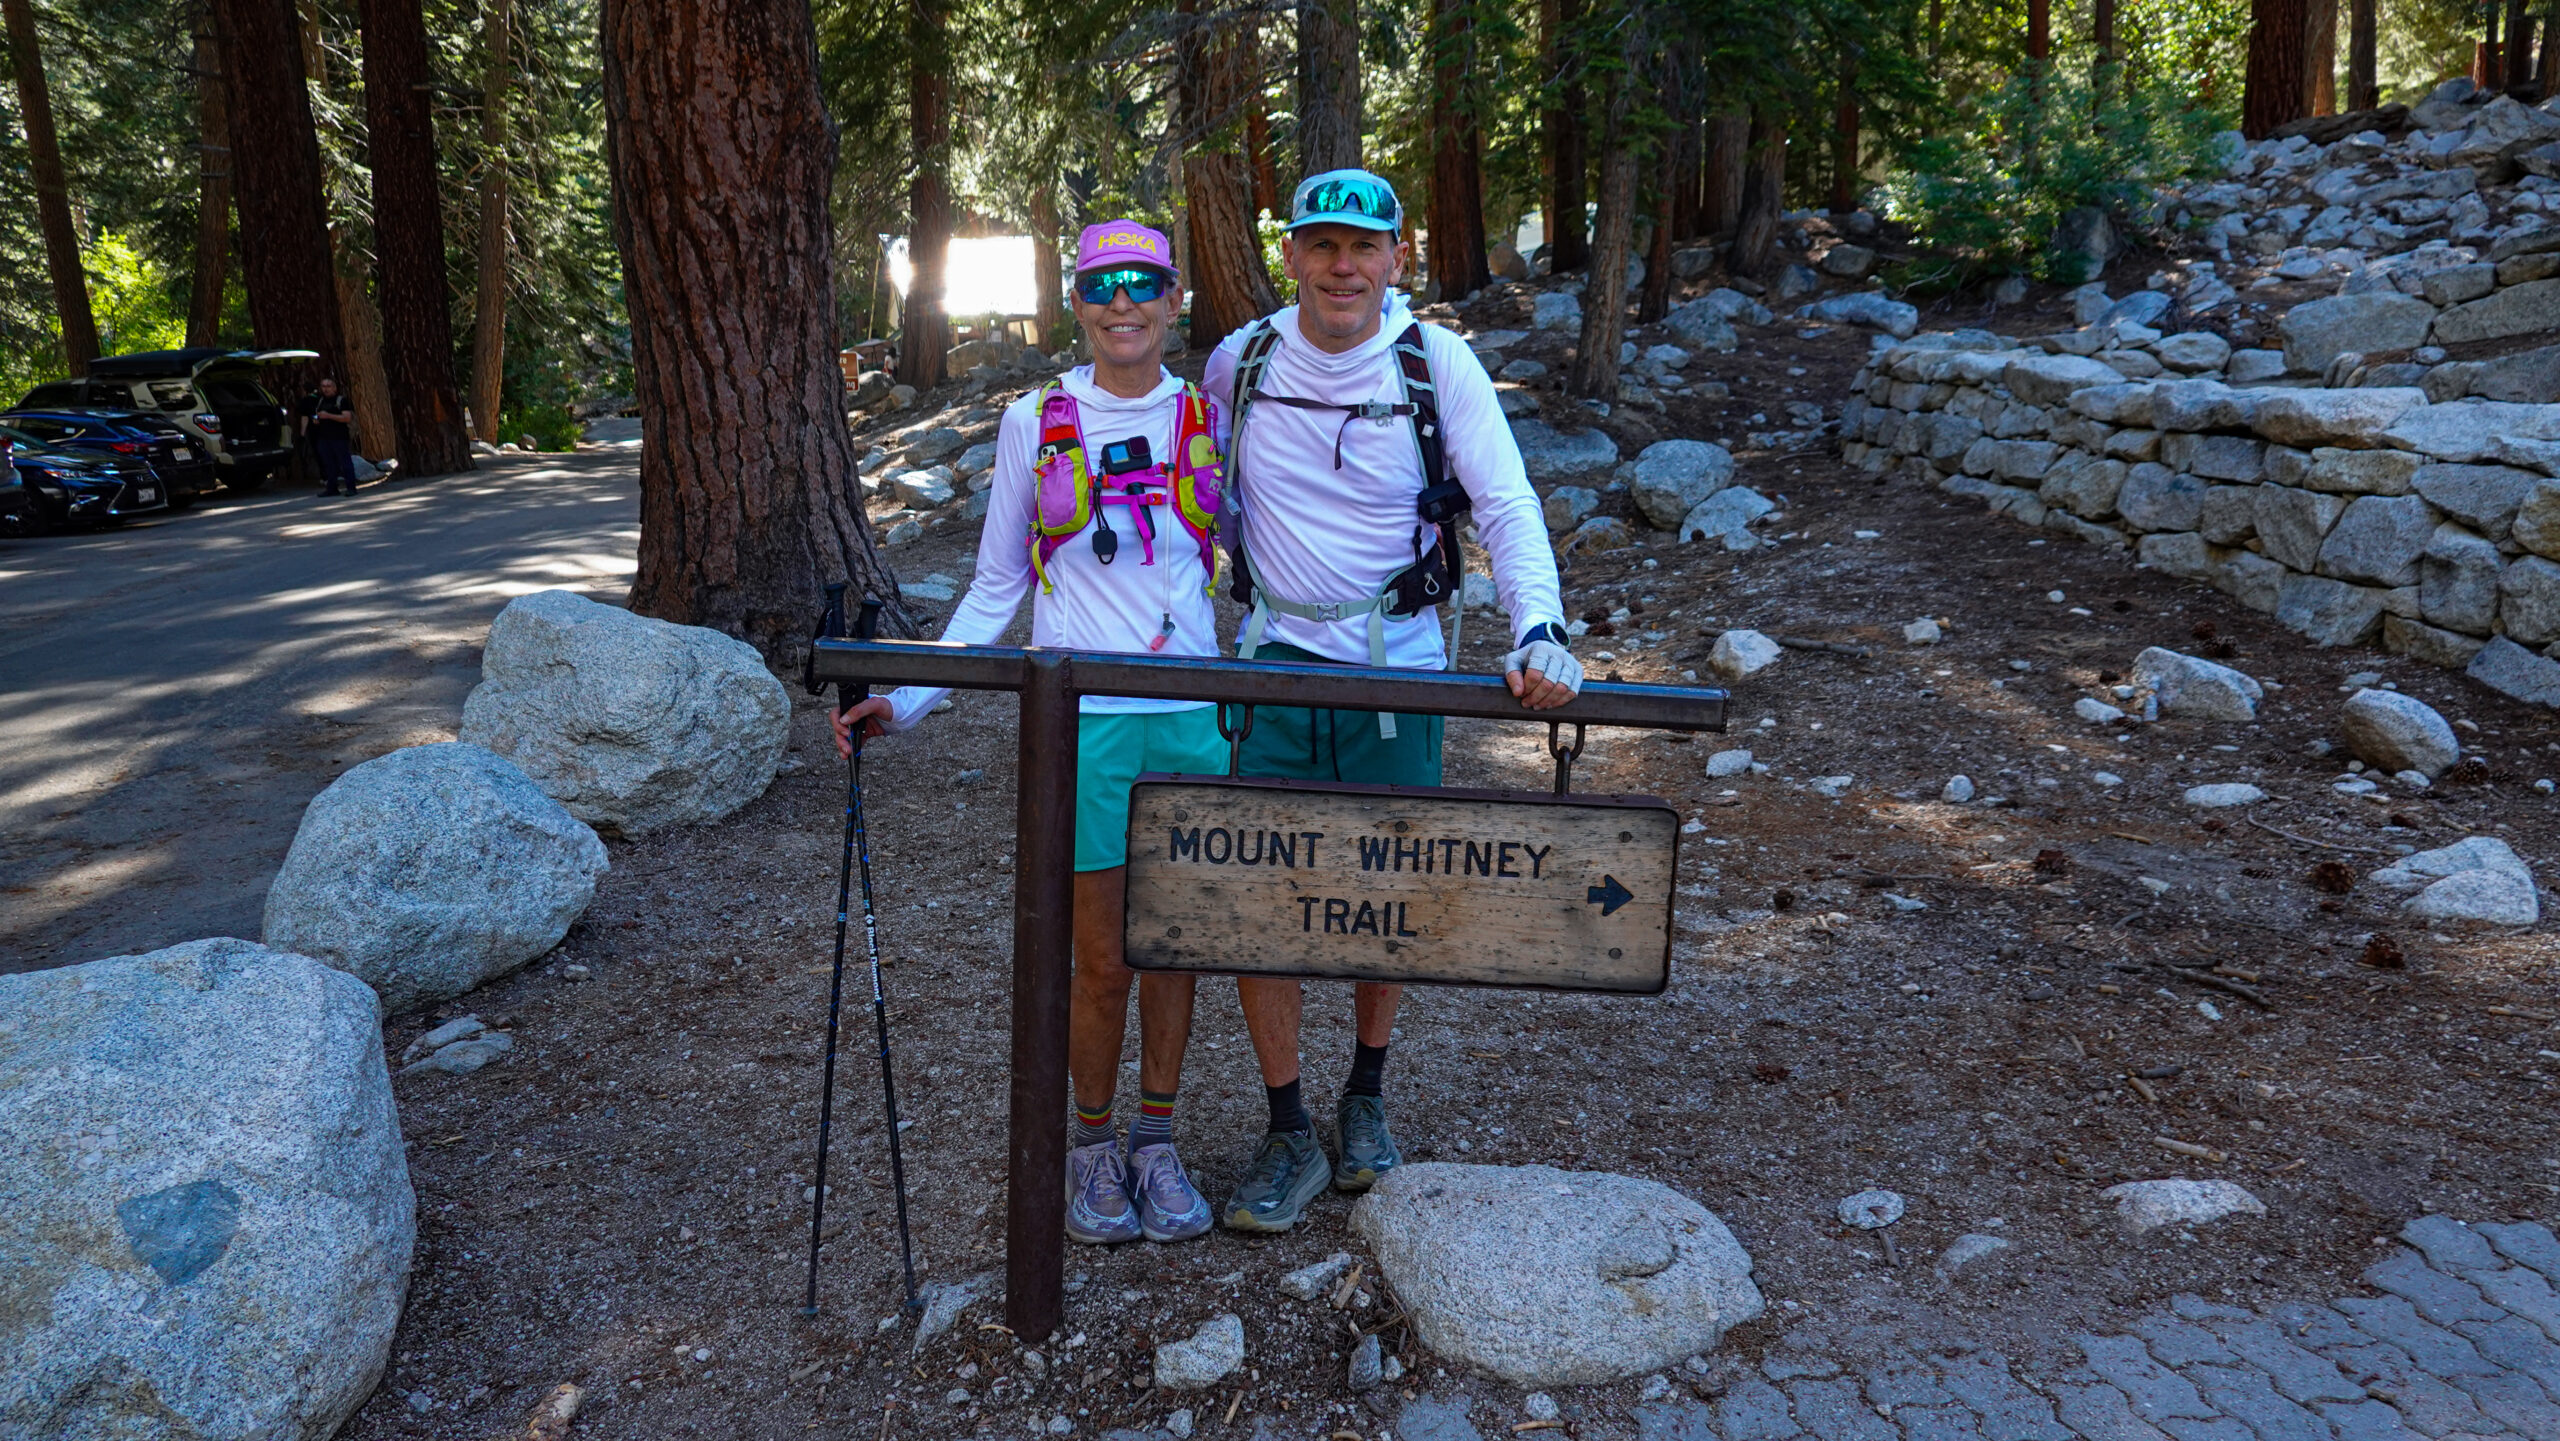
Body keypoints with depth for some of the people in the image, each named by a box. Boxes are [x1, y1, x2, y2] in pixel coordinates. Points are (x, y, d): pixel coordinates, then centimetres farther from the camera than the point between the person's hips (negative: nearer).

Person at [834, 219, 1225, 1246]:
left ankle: (1156, 1142, 29)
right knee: (1101, 960, 5)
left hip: (1189, 714, 2)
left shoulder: (1210, 420, 5)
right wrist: (904, 699, -2)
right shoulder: (1035, 423, 2)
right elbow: (994, 588, 5)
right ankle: (1092, 1146, 27)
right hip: (1081, 717, -2)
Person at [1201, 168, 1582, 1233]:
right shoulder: (1238, 363, 0)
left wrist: (1540, 632, -25)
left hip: (1398, 667, -1)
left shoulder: (1436, 361, -6)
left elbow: (1507, 507, -10)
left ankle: (1367, 1095, 34)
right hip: (1273, 662, 2)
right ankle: (1290, 1135, 15)